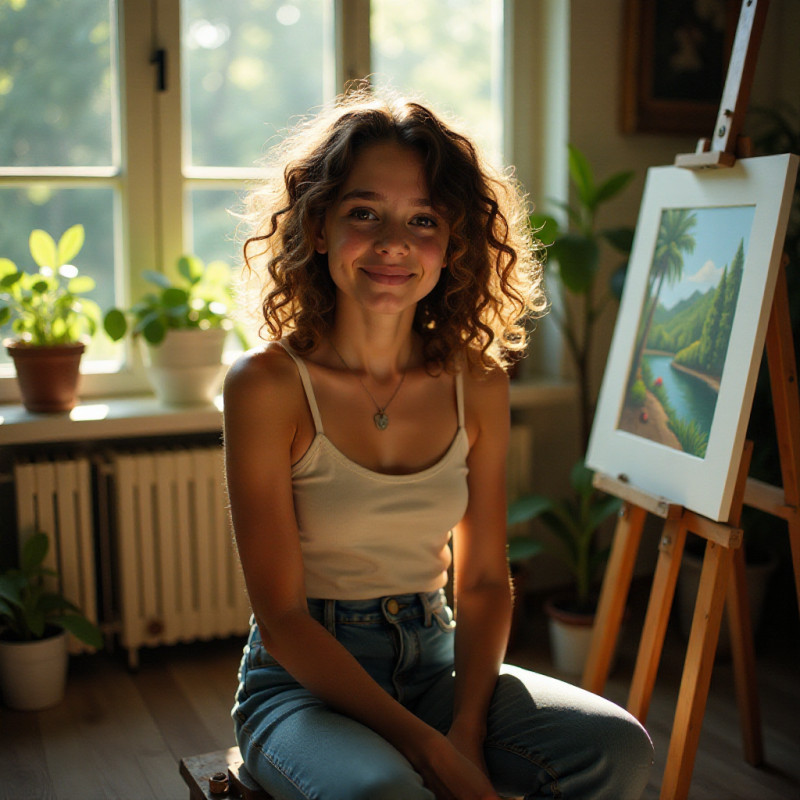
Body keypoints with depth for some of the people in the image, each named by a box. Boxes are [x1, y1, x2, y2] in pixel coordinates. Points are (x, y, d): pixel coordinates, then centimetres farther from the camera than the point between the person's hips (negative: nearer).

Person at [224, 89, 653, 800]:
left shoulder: (479, 387, -1)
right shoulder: (267, 385, -14)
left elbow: (483, 580, 5)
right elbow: (282, 615, -13)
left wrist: (467, 729, -11)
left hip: (436, 663, 4)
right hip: (303, 682, -4)